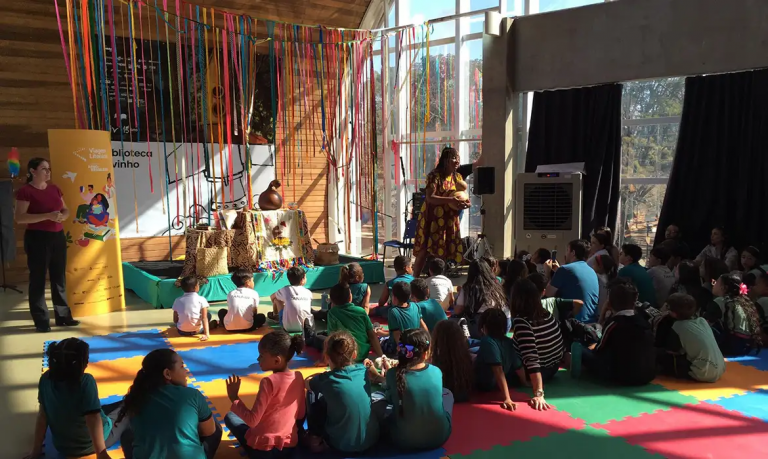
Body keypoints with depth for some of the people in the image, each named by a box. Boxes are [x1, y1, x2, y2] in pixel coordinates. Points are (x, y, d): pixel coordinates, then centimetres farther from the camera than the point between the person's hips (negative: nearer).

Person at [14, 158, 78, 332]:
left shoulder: (54, 188, 11)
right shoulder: (25, 191, -9)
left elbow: (66, 210, 18)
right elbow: (19, 218, -17)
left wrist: (62, 215, -6)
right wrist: (48, 216, -24)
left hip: (58, 237, 7)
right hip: (37, 239, -6)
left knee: (59, 278, 11)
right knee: (38, 279, 0)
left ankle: (63, 316, 19)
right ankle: (41, 321, 7)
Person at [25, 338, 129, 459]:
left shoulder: (45, 379, -14)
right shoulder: (85, 381, -29)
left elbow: (42, 415, -7)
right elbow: (93, 418, -31)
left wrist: (36, 449, 0)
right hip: (90, 445, -5)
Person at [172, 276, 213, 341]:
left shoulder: (177, 300, 1)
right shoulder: (201, 299, -8)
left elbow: (175, 320, 4)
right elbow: (204, 318, -16)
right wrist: (207, 334, -21)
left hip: (182, 331, 3)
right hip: (197, 330, -3)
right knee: (208, 314, 22)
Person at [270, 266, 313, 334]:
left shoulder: (286, 290, 0)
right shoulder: (308, 292, 6)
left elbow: (272, 297, 20)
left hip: (289, 327, -2)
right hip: (306, 326, 2)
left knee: (276, 299, 16)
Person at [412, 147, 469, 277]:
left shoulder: (457, 177, 10)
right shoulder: (435, 175, -11)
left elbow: (463, 195, 14)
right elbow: (430, 198, -20)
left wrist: (465, 203, -10)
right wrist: (450, 200, -31)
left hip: (449, 220, 6)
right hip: (432, 219, -6)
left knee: (442, 254, 8)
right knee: (424, 250, -4)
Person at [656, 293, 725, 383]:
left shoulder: (678, 326, -10)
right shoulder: (702, 320, 9)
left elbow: (671, 351, -4)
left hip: (704, 373, -8)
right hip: (719, 370, 8)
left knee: (662, 355, -1)